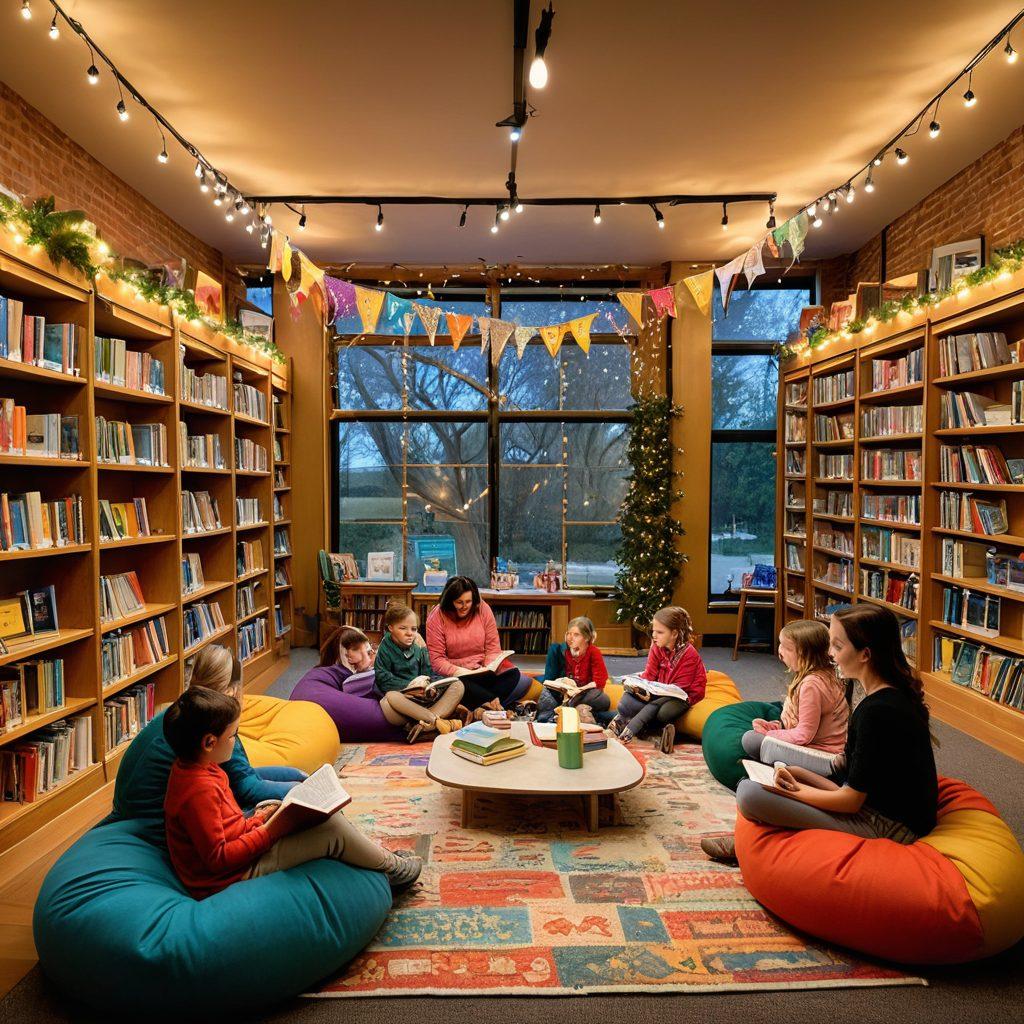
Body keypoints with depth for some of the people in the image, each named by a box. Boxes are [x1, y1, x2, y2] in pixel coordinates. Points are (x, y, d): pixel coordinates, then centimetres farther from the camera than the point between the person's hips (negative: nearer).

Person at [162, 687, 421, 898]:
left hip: (237, 848, 10)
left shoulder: (191, 767, 3)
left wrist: (257, 820, 0)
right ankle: (391, 867, 6)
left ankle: (378, 853, 16)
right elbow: (217, 858, -26)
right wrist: (268, 831, -23)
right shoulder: (199, 790, -29)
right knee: (332, 829, -17)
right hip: (227, 880, -10)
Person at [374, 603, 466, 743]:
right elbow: (384, 681, -10)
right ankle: (438, 721, -36)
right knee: (390, 697, -39)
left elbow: (429, 675, 6)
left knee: (458, 686, -14)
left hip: (424, 700, 4)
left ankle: (424, 724, -36)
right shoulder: (385, 651, 1)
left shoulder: (419, 651, 14)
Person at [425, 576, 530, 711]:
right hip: (455, 673, -2)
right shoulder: (436, 618, -8)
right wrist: (460, 672, -25)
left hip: (484, 668, 3)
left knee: (514, 675, -25)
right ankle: (494, 702, -27)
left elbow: (493, 647, 1)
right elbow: (437, 659, -10)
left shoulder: (483, 609, -1)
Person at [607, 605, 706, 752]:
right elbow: (649, 675, -2)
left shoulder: (689, 654, -19)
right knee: (626, 700, -20)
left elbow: (678, 687, -20)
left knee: (663, 711, -38)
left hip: (682, 694, -6)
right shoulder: (657, 647, -2)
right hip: (660, 692, 6)